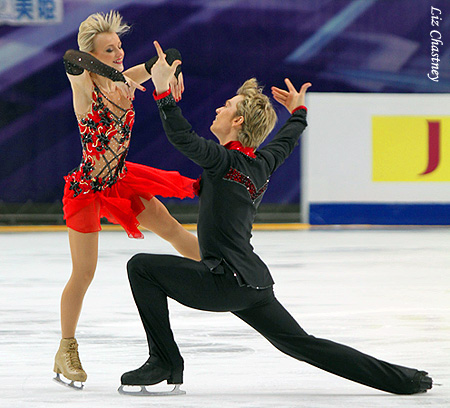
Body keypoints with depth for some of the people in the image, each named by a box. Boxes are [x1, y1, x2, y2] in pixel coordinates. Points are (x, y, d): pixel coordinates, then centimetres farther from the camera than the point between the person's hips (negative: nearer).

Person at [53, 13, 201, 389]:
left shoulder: (124, 82, -5)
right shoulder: (85, 87, -23)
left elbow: (169, 56, 1)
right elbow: (71, 59, -47)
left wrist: (173, 72, -22)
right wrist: (116, 76, -59)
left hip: (120, 180, 6)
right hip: (88, 188, -6)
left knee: (174, 231, 13)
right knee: (84, 274, 0)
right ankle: (66, 352, 15)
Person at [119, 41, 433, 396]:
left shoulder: (226, 162, -12)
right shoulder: (262, 163, 11)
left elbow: (183, 137, -27)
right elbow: (287, 140, 32)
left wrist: (163, 91, -23)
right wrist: (298, 111, 50)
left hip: (227, 281, -8)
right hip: (254, 283, 8)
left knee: (142, 266, -5)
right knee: (302, 345, 13)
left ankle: (165, 364, -4)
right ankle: (404, 380, 12)